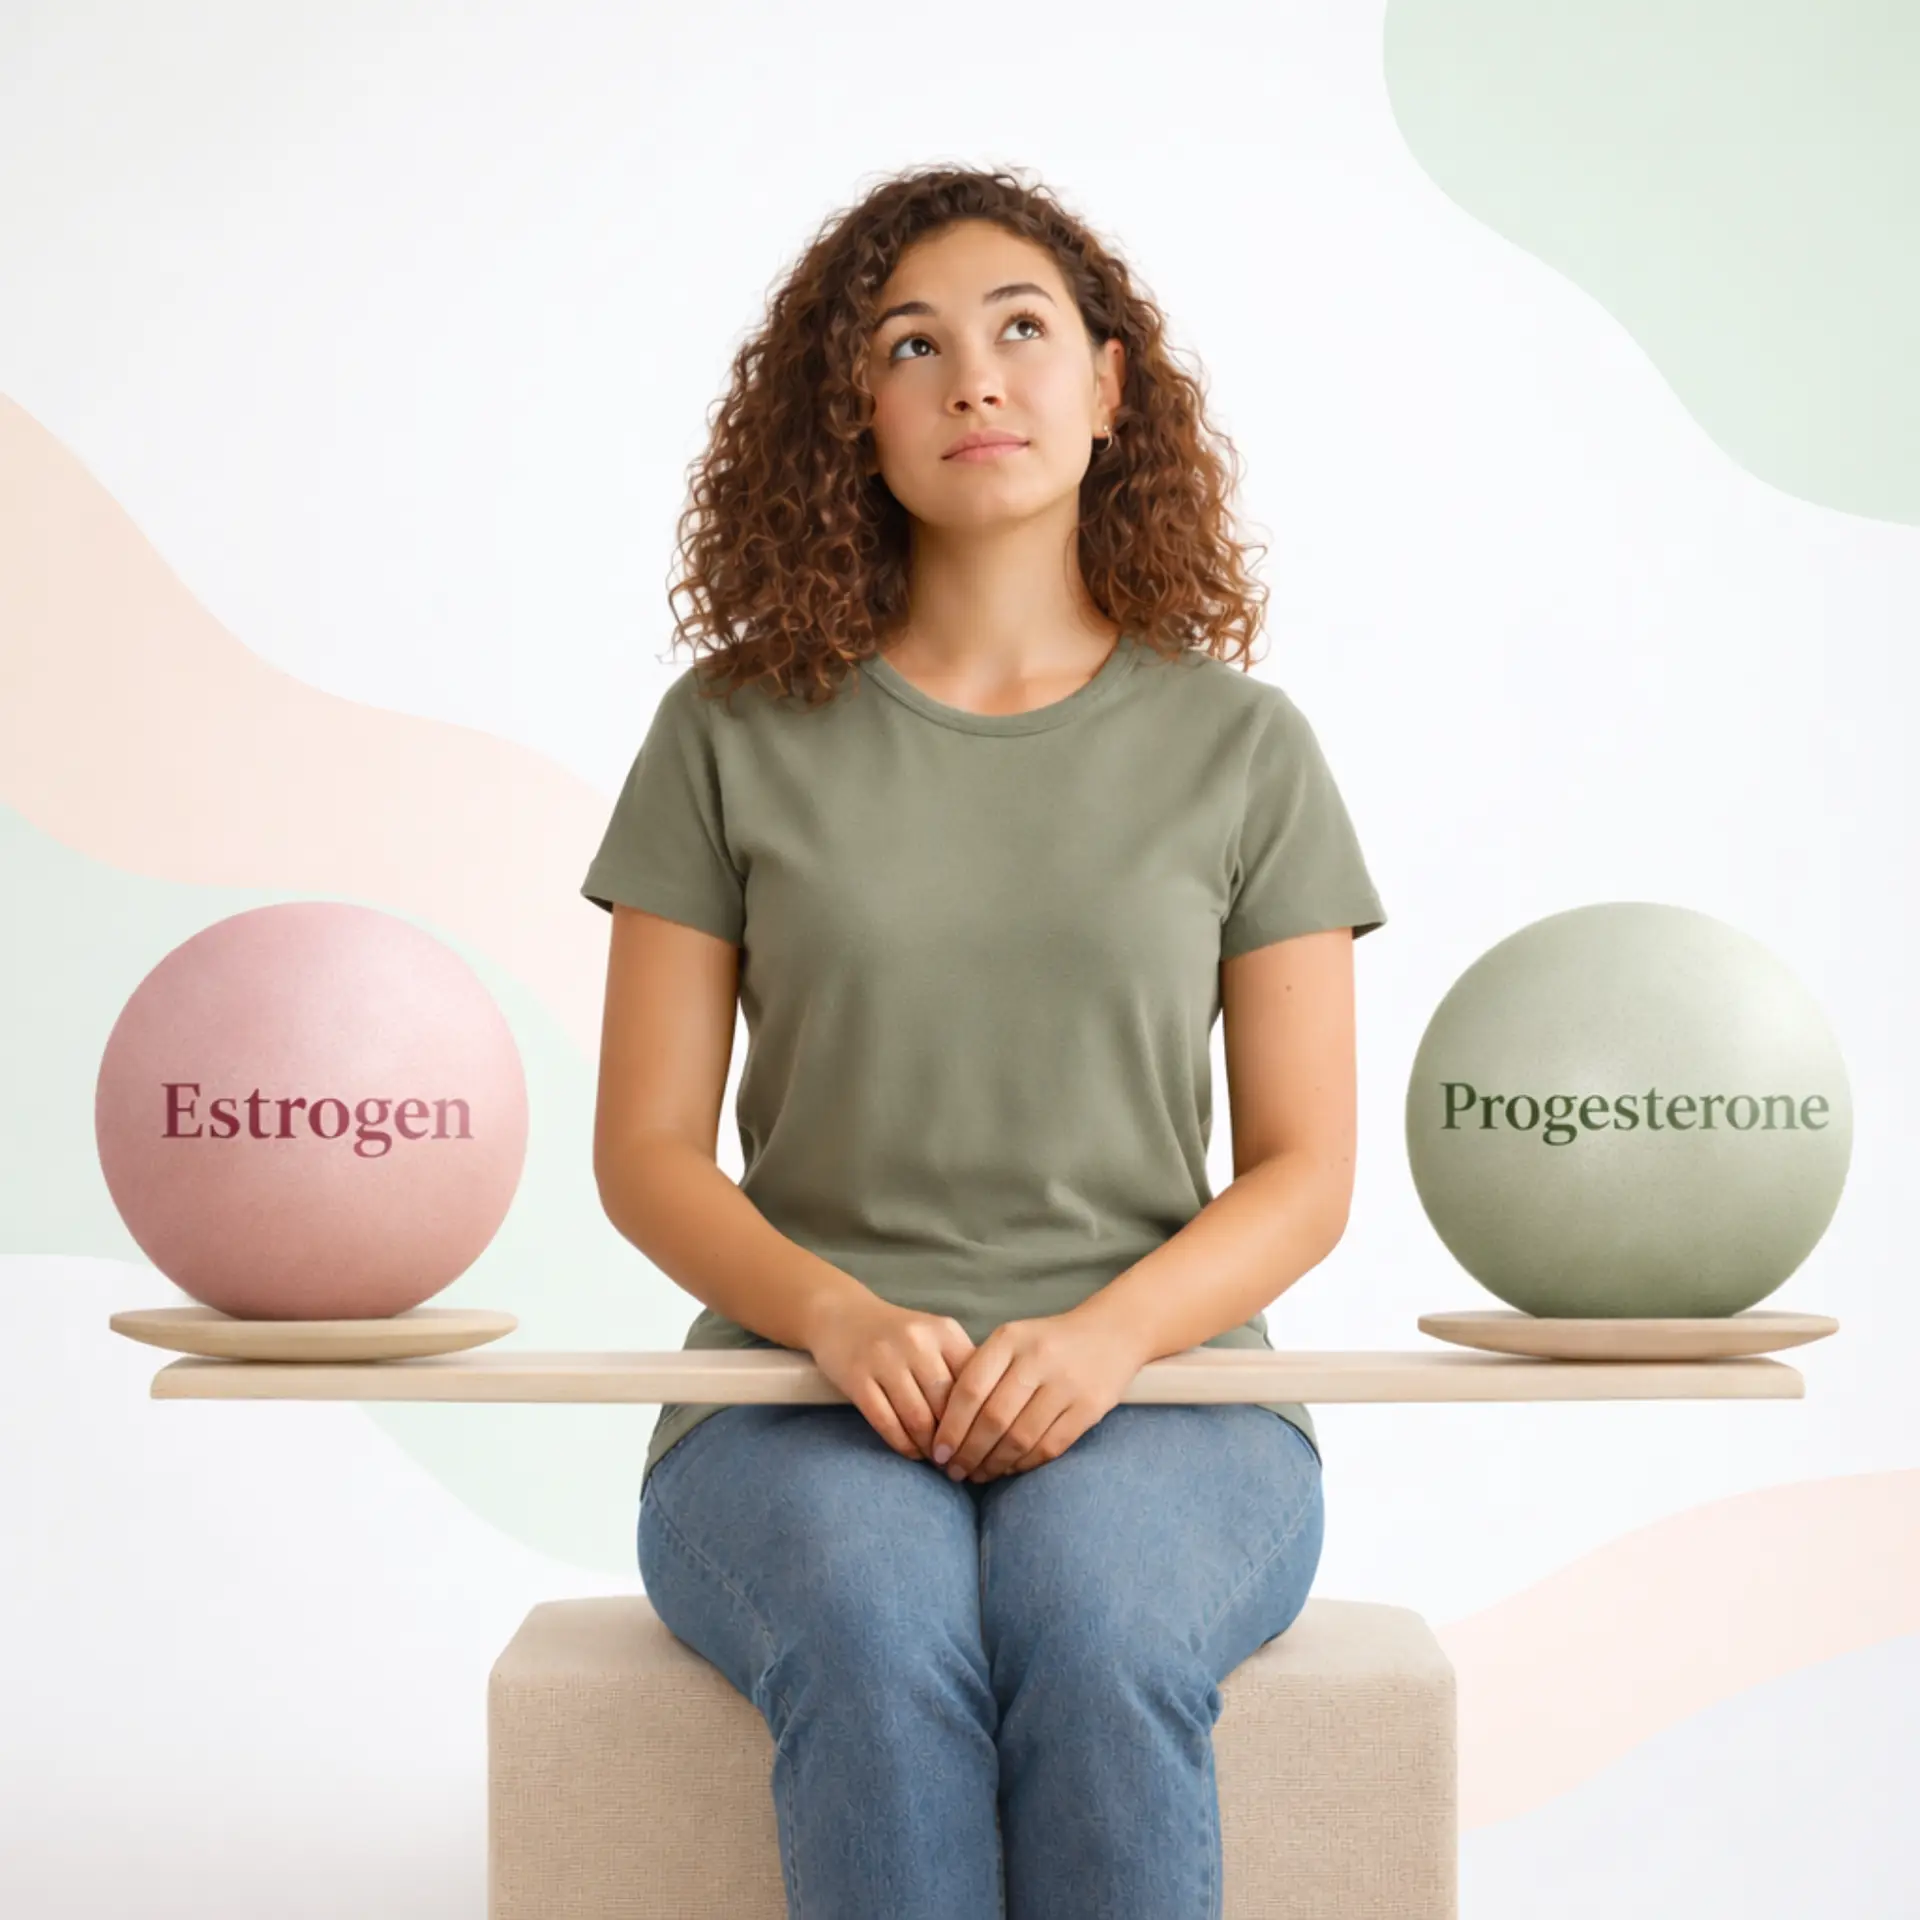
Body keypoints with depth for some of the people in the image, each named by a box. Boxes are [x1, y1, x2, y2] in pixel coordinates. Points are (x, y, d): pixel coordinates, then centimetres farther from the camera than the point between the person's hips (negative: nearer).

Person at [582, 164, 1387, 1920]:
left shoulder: (1240, 744, 8)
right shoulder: (734, 732, 7)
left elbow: (1306, 1171, 5)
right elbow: (647, 1151, 5)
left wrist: (1106, 1334, -15)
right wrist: (842, 1316, -15)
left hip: (1156, 1393, 0)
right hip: (800, 1400, 0)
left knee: (1096, 1639, -34)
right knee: (876, 1645, -34)